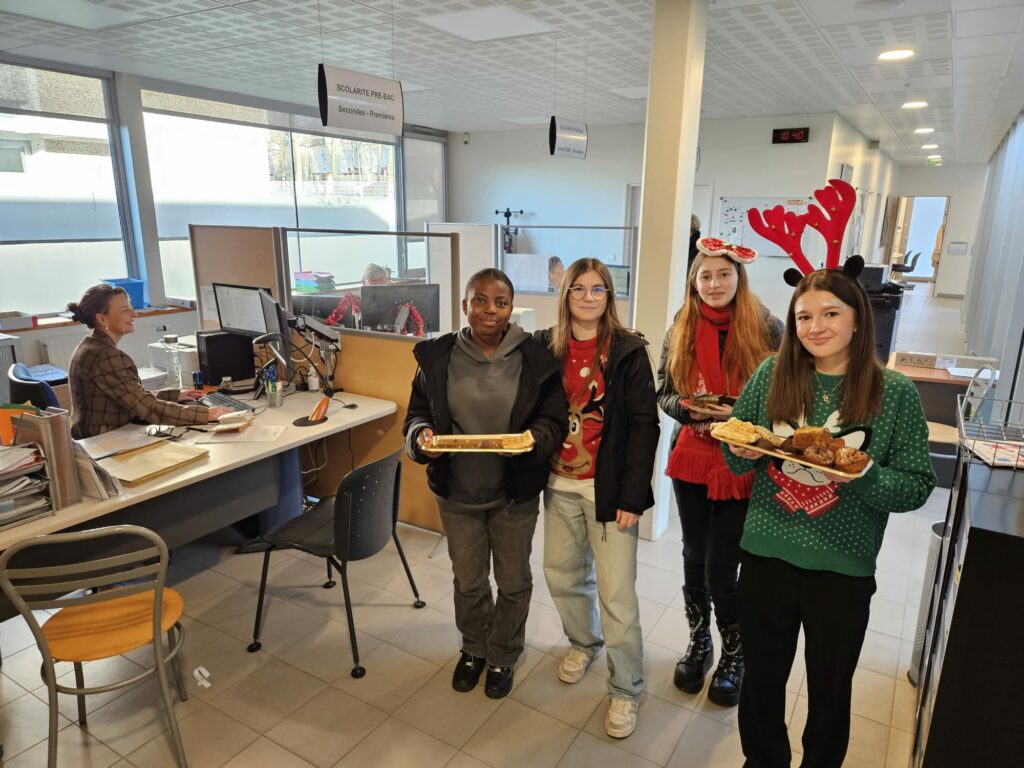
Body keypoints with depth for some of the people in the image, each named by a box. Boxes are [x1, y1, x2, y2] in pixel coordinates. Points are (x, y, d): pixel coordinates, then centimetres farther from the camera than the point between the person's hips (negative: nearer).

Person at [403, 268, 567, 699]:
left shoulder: (535, 359, -11)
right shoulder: (438, 356, -6)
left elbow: (554, 421, -6)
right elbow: (418, 412, 3)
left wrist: (533, 439, -27)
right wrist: (421, 435, -19)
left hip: (515, 494, -1)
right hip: (457, 493, 2)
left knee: (513, 581, 18)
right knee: (468, 580, 20)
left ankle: (503, 656, 45)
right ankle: (474, 648, 49)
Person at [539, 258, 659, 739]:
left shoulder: (628, 351, -7)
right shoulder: (547, 346, 3)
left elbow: (644, 425, -9)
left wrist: (632, 495, -14)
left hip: (607, 488, -4)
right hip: (560, 484, 4)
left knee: (616, 593, 1)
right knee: (562, 574, 16)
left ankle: (625, 689, 21)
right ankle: (583, 643, 44)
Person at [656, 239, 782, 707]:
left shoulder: (766, 329, -6)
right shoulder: (680, 330, 3)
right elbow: (664, 393, 5)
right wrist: (687, 408, -16)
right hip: (691, 460, 3)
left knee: (720, 570, 0)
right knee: (695, 558, 16)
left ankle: (734, 655, 28)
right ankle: (699, 643, 40)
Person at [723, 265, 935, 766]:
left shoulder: (896, 393, -7)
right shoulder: (771, 373, -2)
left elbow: (918, 485, -5)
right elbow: (735, 457, 7)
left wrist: (864, 476, -23)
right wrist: (742, 450, -15)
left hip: (843, 571, -1)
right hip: (766, 556, 2)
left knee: (830, 690, 18)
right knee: (761, 680, 18)